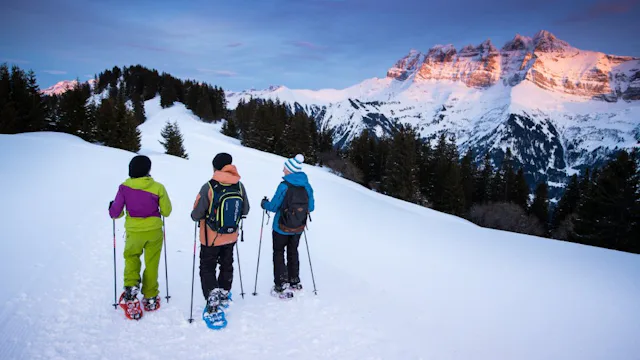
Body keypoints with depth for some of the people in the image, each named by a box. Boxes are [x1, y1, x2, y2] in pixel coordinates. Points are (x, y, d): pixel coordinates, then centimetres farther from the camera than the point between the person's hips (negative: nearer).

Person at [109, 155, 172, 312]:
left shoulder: (124, 187, -9)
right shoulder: (158, 187, -9)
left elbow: (115, 213, -6)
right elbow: (166, 212, -1)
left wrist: (112, 208, 17)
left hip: (134, 232, 0)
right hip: (154, 231, 0)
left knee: (131, 258, 25)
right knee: (151, 264, 14)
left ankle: (131, 286, 3)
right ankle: (150, 298, 23)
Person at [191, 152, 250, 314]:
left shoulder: (208, 187, -23)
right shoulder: (239, 186, -10)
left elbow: (196, 215, -17)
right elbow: (245, 211, 1)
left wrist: (196, 215, 6)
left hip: (210, 238, -4)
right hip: (231, 237, 4)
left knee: (207, 268, 11)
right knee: (227, 265, 23)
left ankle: (212, 296, -7)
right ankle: (224, 295, 37)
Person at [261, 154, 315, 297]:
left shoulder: (284, 186, -22)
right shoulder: (307, 186, -7)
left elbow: (274, 206, -17)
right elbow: (310, 207, 1)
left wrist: (264, 204, 3)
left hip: (282, 228, -5)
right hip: (298, 229, 5)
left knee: (278, 254, 11)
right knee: (293, 253, 23)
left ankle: (281, 287, 10)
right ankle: (294, 283, 32)